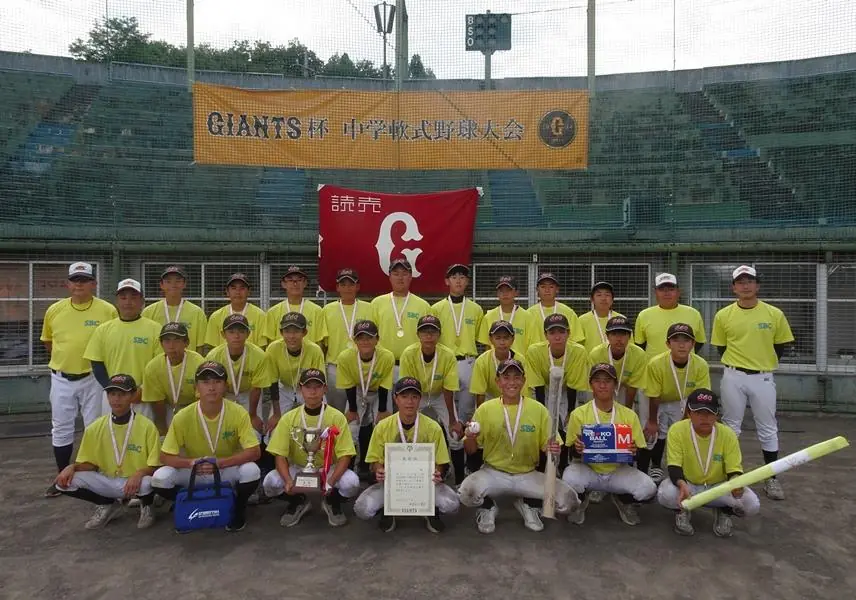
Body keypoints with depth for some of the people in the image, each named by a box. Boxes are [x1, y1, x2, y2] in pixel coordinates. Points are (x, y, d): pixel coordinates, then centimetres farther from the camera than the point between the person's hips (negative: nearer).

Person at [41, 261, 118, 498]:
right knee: (61, 429, 11)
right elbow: (48, 341, 16)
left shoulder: (107, 310, -8)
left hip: (93, 378, -3)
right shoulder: (54, 310, 2)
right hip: (61, 378, 3)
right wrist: (63, 358, 8)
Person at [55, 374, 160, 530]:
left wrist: (140, 473, -31)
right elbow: (89, 463, 7)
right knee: (65, 480, -17)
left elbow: (156, 465, -11)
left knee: (149, 482, -37)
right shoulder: (95, 428, -1)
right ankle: (108, 505, 8)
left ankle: (146, 505, 4)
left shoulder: (147, 426, -12)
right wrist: (72, 467, -14)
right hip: (106, 482, 4)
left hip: (136, 482, -4)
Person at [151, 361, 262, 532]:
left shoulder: (238, 413, -18)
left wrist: (220, 462, -32)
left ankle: (238, 508, 2)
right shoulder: (183, 416, -16)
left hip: (228, 472, -1)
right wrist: (191, 462, -31)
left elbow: (254, 452, -19)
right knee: (160, 478, -24)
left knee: (251, 471, -32)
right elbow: (165, 457, -11)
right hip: (194, 474, 1)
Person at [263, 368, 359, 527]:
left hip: (328, 469, -1)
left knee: (351, 483, -31)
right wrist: (288, 481, -28)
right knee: (270, 483, -26)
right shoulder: (288, 418, -7)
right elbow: (280, 455, -8)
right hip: (297, 469, 2)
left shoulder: (336, 417, -11)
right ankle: (297, 502, 8)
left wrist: (331, 482, -31)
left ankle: (332, 502, 6)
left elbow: (344, 455, -13)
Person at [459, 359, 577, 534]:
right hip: (493, 473, -1)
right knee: (466, 493, -31)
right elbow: (470, 450, 0)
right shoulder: (485, 409, -4)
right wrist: (471, 438, -22)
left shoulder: (538, 409, -2)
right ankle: (488, 508, 6)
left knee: (567, 500, -19)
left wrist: (553, 448, -22)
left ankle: (528, 505, 12)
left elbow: (548, 446, 2)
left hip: (528, 475, 1)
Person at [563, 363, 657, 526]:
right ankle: (581, 501, 6)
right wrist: (577, 449, -28)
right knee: (570, 479, -34)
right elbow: (572, 453, -4)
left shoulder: (629, 415, -3)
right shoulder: (579, 414, -8)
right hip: (588, 470, -2)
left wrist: (634, 451, -22)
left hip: (618, 471, 2)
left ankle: (622, 500, 13)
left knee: (648, 488, -25)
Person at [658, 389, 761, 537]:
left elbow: (734, 469, -13)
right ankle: (681, 512, 4)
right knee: (666, 494, -34)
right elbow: (674, 466, -21)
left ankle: (723, 512, 10)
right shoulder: (677, 430, -19)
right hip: (687, 484, -1)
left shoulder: (728, 434, -14)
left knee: (752, 504, -25)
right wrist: (682, 484, -43)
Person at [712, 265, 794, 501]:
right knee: (730, 428, 10)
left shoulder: (774, 314, -3)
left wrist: (766, 365, 7)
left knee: (768, 430, 8)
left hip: (763, 378, 0)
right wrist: (735, 366, 4)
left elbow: (781, 345, 8)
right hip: (733, 377, 0)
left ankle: (771, 479, 21)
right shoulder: (723, 315, -3)